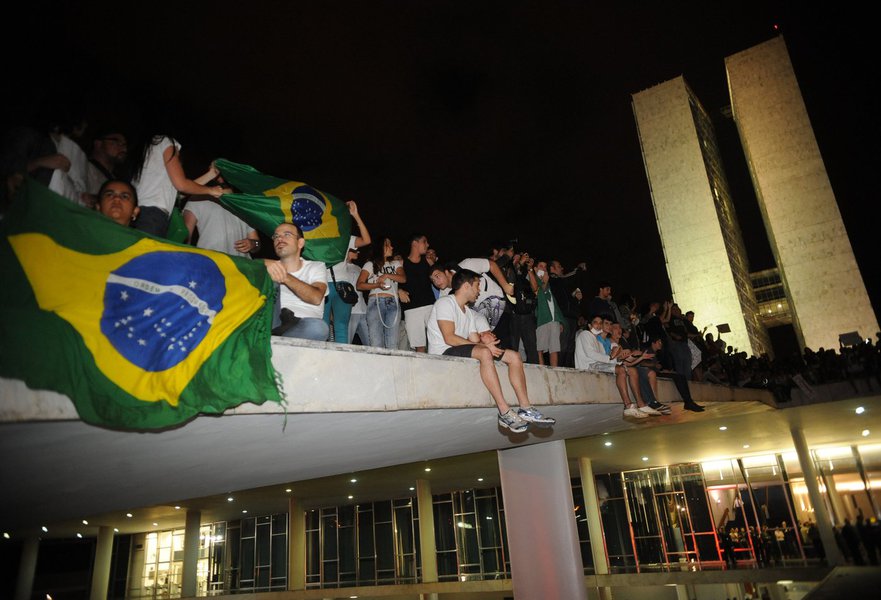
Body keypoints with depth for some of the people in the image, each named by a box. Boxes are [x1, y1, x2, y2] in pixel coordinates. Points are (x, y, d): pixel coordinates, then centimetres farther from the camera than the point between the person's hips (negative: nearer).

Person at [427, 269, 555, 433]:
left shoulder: (469, 312, 24)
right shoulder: (445, 303, -5)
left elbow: (475, 340, 13)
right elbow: (449, 338, -18)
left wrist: (484, 341, -12)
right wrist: (484, 345, -17)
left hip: (464, 352, 9)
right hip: (443, 352, -9)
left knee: (514, 356, -1)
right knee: (484, 352, -36)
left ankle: (525, 409, -11)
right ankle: (505, 412, -36)